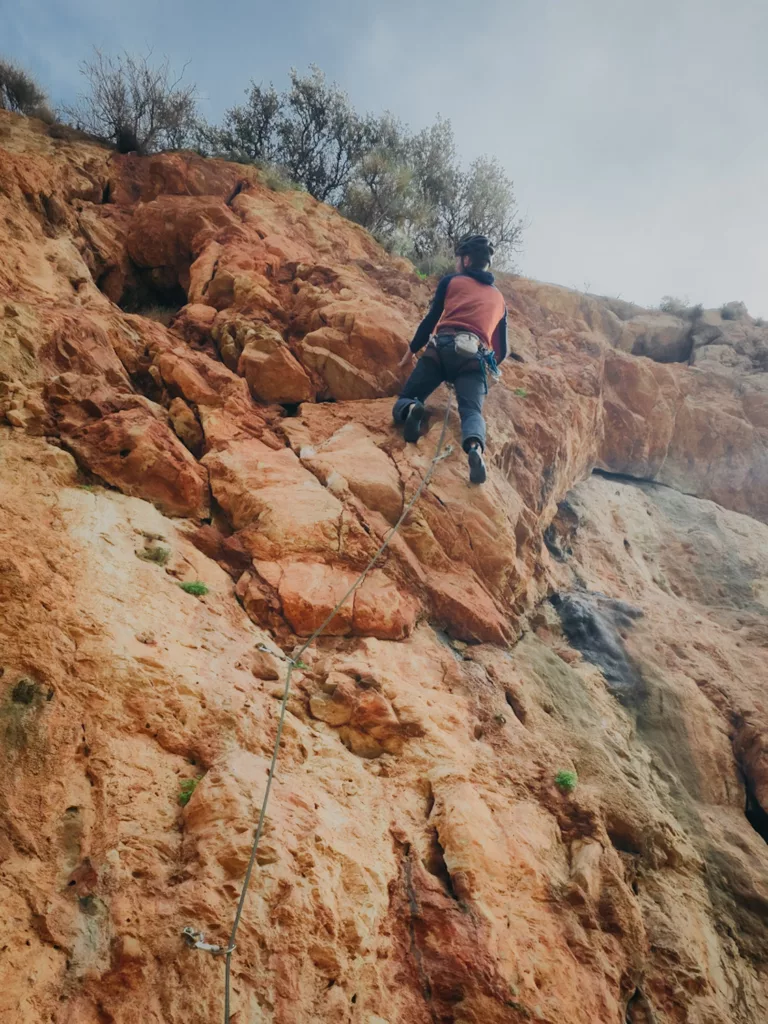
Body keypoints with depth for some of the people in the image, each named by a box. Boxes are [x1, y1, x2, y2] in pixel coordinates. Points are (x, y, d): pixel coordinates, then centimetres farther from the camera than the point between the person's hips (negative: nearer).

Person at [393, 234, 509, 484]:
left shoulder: (450, 281, 21)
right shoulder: (499, 298, 30)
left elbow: (431, 320, 18)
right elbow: (502, 350, 32)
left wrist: (411, 351, 33)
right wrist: (488, 366, 52)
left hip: (441, 348, -1)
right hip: (475, 358, 1)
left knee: (405, 400, 7)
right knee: (472, 410, -14)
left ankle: (410, 409, -33)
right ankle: (475, 447, -51)